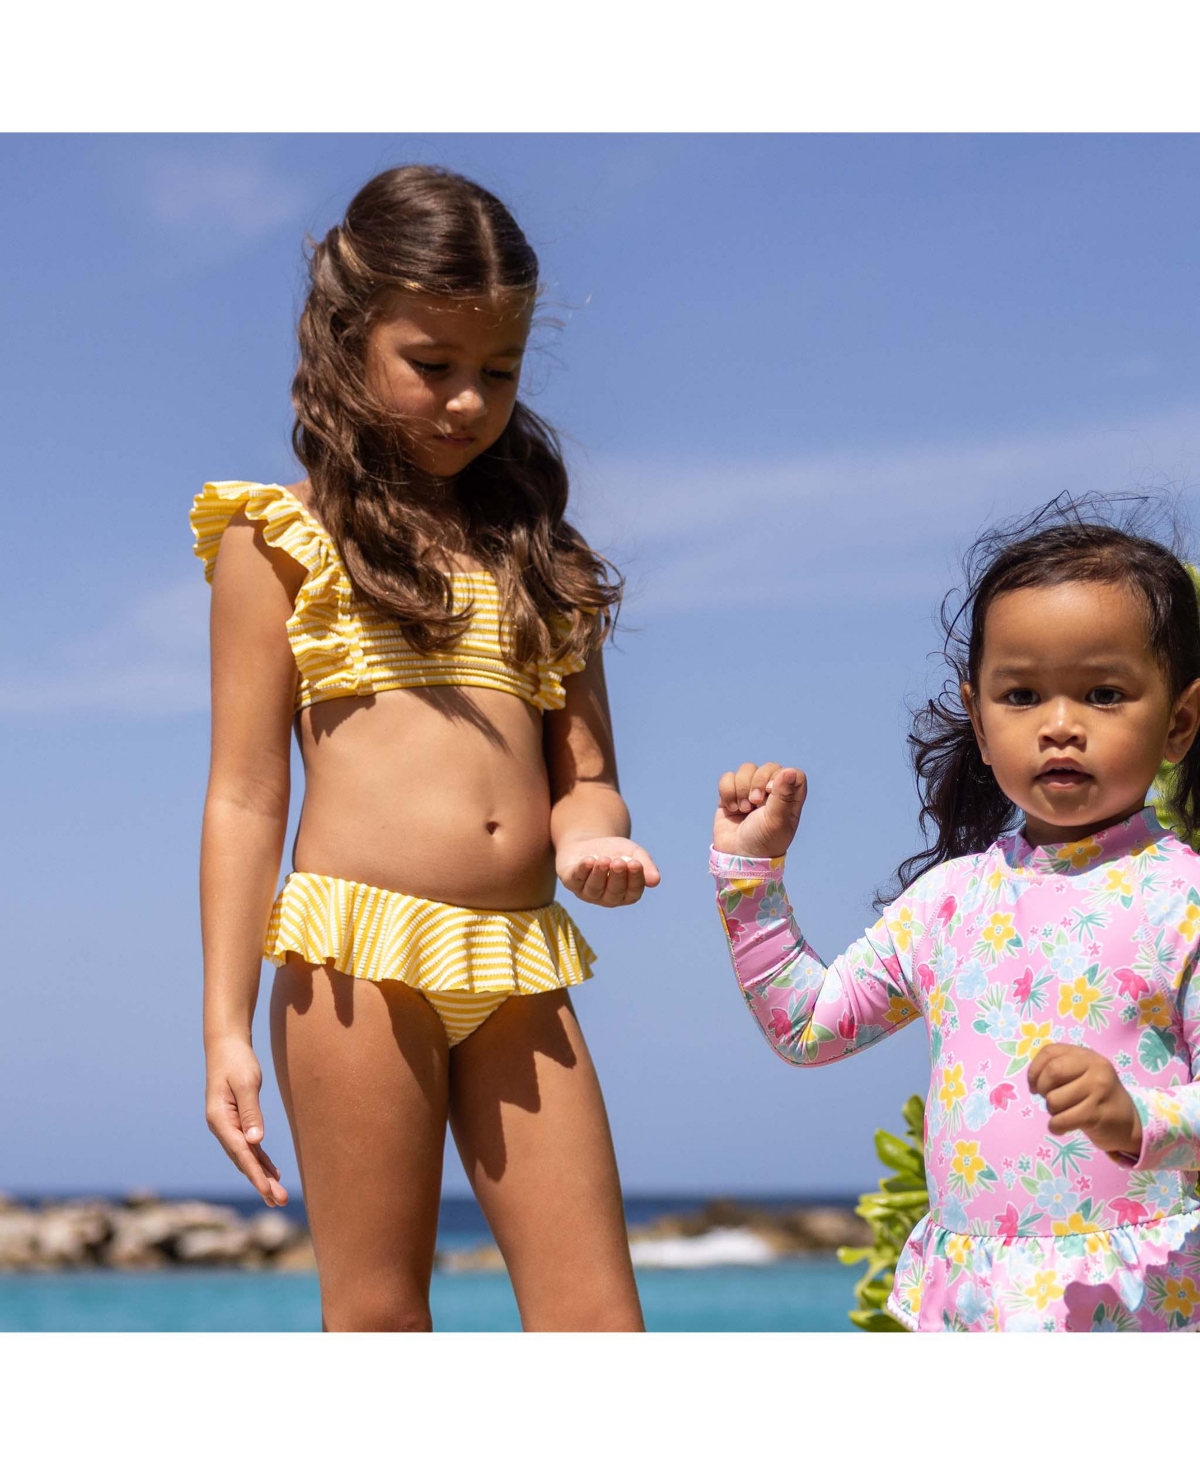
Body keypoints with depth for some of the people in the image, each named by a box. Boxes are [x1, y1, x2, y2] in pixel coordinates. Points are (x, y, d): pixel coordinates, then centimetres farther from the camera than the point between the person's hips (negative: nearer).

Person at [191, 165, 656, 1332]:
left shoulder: (536, 554, 18)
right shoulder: (282, 544, 6)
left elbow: (583, 771, 17)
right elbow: (245, 796, 2)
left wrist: (592, 834, -8)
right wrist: (226, 1028, -4)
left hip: (519, 970, 4)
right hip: (359, 954, -4)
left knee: (599, 1332, 1)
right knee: (377, 1318, 2)